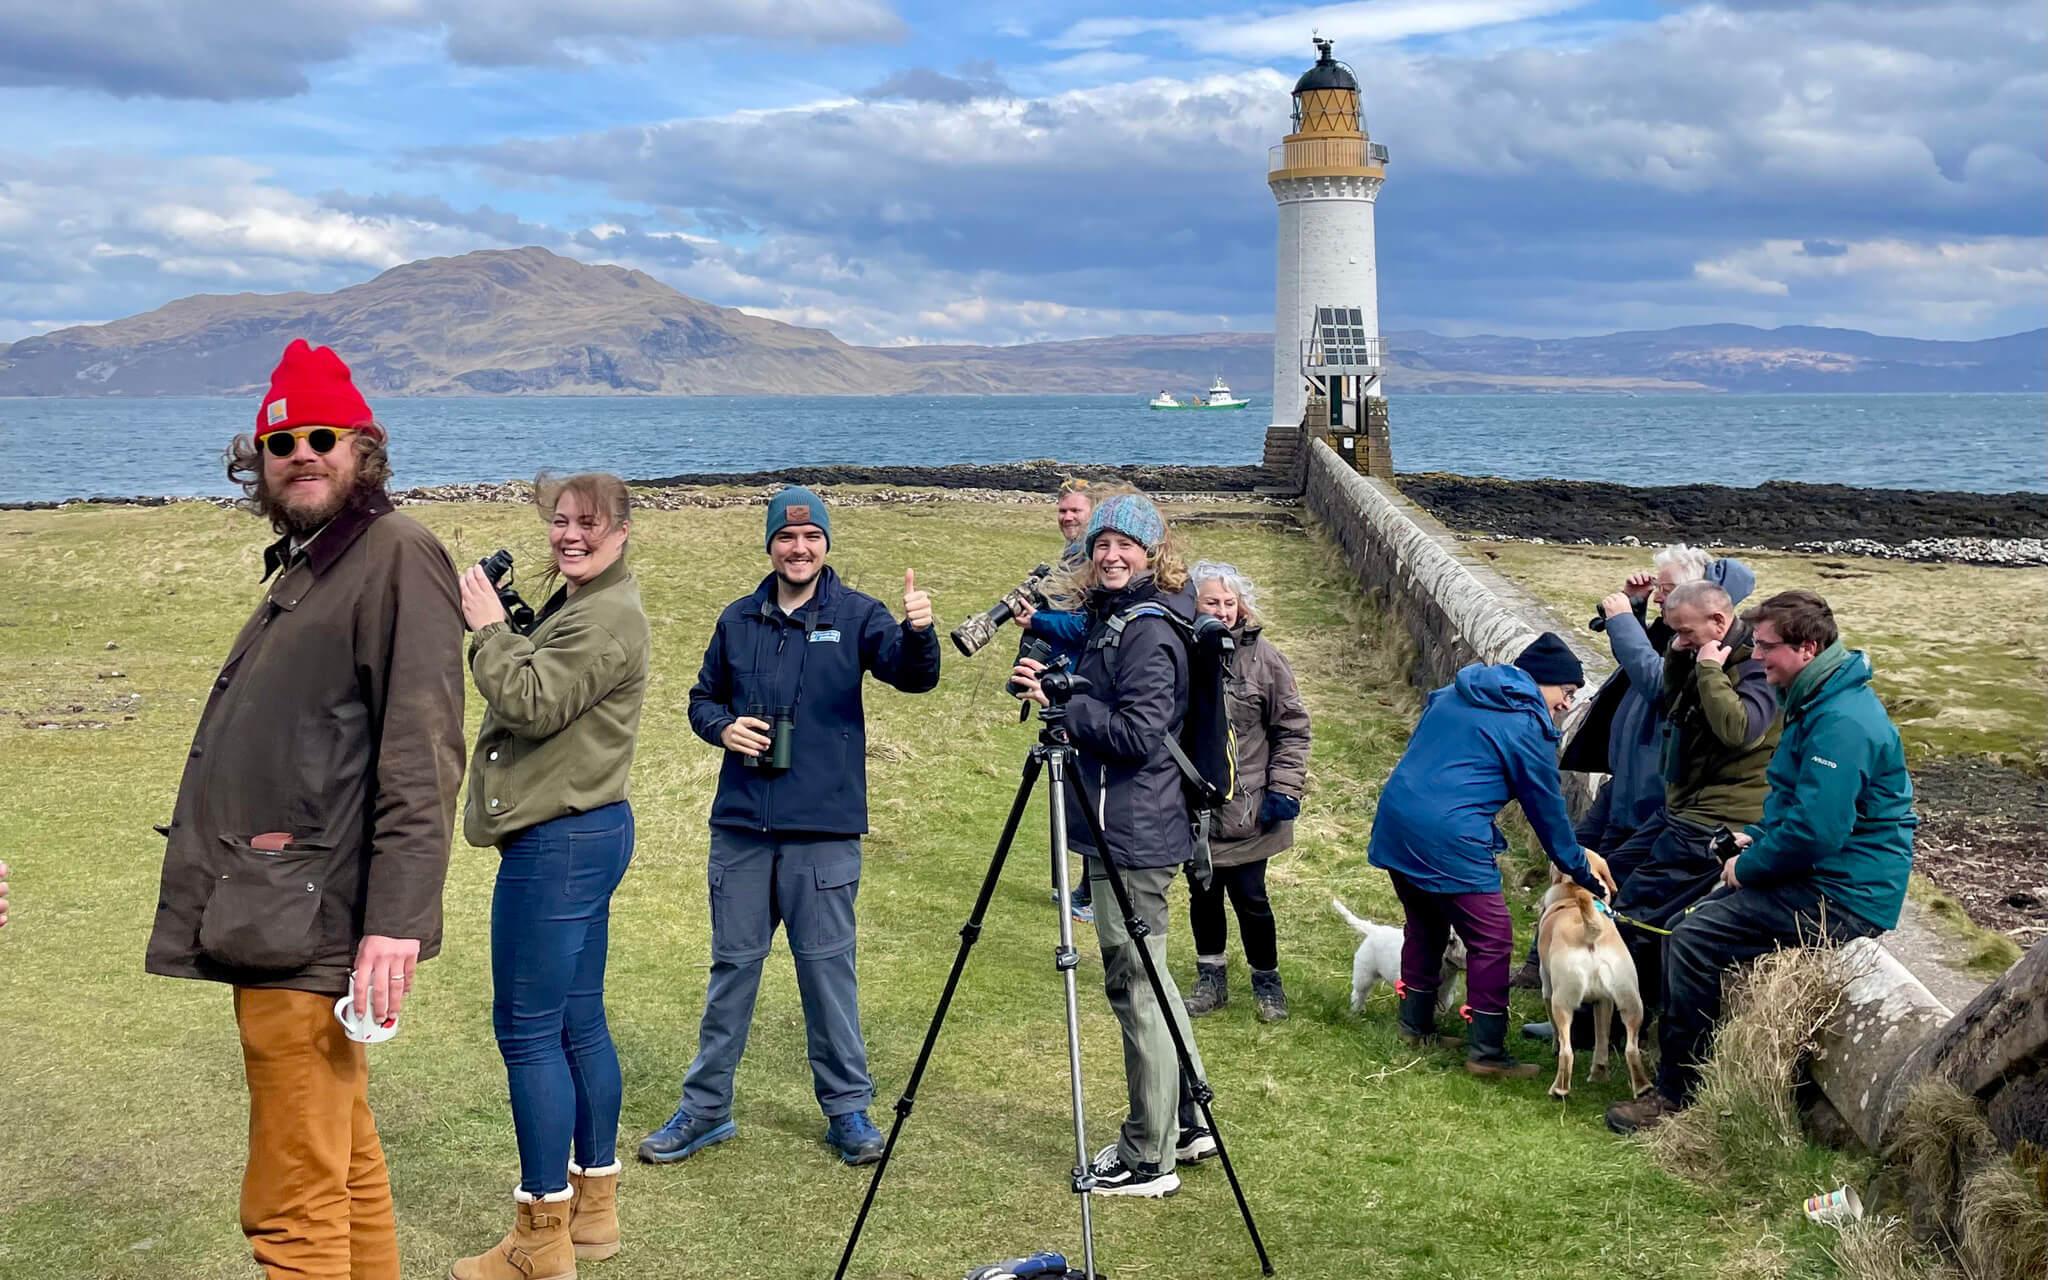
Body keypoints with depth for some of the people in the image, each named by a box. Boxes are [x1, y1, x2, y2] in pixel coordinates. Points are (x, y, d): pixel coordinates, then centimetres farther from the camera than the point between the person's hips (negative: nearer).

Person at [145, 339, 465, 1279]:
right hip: (269, 920, 10)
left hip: (311, 929, -10)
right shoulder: (301, 564, 20)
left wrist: (396, 921, -24)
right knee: (346, 1164, 18)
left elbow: (422, 758, -18)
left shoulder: (397, 556, -10)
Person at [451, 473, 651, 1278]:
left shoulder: (609, 618, -15)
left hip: (561, 845, -11)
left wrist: (489, 628, -12)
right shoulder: (576, 605, 18)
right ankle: (593, 1206, 23)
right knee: (578, 1025, 14)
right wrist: (498, 629, 6)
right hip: (581, 833, 11)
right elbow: (538, 696, 19)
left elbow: (529, 703, -22)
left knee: (527, 1031, -7)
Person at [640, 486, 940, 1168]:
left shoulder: (857, 615, -2)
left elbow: (913, 675, -18)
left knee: (828, 968, 4)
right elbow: (703, 697, 17)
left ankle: (847, 1107, 18)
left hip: (824, 830, -3)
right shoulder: (738, 620, 8)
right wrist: (722, 726, -6)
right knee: (732, 966, 11)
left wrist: (918, 632, -40)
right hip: (741, 826, 3)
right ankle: (706, 1106, 21)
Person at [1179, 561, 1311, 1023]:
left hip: (1246, 809, -2)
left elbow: (1292, 727, -3)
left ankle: (1266, 980, 23)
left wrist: (1285, 789, -7)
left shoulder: (1262, 657, -8)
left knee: (1250, 897, 4)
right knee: (1202, 894, 14)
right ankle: (1211, 978, 30)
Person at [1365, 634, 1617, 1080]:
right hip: (1448, 841, -8)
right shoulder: (1529, 727, -5)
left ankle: (1416, 1025, 34)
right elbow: (1547, 808, 2)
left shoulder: (1453, 694, 17)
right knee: (1492, 939, 3)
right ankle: (1487, 1052, 4)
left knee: (1425, 924, 25)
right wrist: (1580, 867, 15)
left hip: (1394, 824, 8)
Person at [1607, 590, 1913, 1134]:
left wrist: (1748, 868, -13)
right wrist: (1755, 836, 9)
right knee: (1690, 923, 8)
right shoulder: (1819, 703, 13)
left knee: (1695, 940, -17)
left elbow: (1815, 829, -28)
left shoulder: (1842, 722, -22)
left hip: (1843, 896, -11)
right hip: (1825, 879, 11)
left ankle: (1679, 1094, -7)